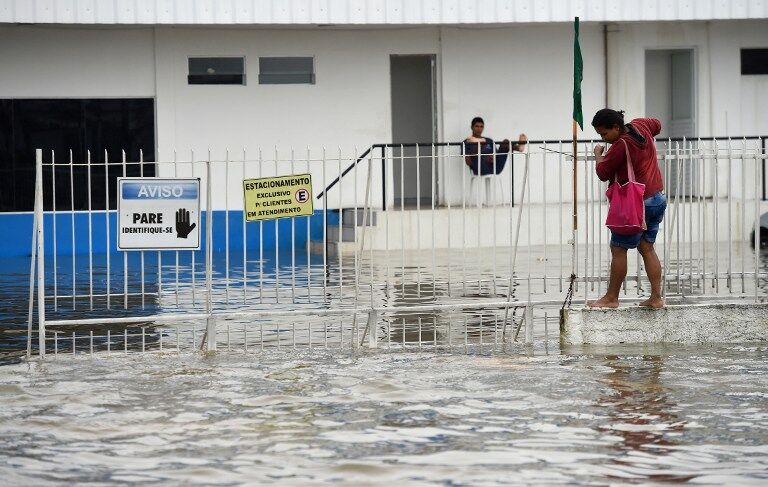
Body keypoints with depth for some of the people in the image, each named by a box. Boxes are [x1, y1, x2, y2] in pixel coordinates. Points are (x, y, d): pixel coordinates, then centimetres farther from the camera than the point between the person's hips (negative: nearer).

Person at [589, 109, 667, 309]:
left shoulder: (621, 145, -19)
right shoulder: (640, 126, 5)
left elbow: (603, 173, -9)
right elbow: (657, 125, 30)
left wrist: (598, 154, 7)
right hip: (658, 198, 9)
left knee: (618, 249, -1)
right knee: (647, 248, 11)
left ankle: (611, 298, 4)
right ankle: (656, 298, 6)